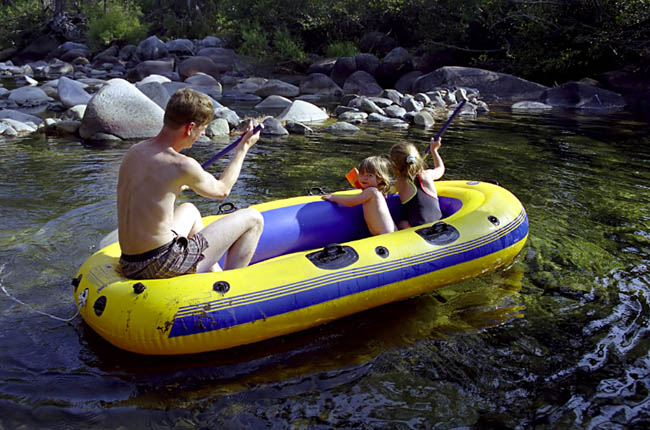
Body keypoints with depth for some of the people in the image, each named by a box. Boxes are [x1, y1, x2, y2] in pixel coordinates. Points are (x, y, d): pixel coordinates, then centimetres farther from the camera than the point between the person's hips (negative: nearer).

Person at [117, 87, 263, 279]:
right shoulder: (182, 165, -18)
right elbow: (222, 190, 2)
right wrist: (244, 147, 13)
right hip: (164, 266, -8)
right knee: (252, 218, 2)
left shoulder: (133, 152, 4)